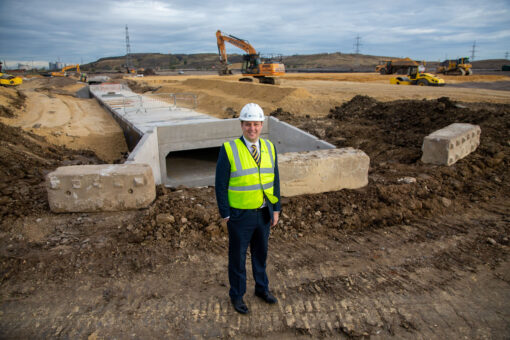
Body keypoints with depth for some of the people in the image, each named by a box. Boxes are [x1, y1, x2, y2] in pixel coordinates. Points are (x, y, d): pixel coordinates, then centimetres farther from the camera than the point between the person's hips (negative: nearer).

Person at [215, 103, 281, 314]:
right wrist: (225, 215, -12)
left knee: (260, 252, 21)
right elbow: (221, 184, -13)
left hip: (263, 213, 4)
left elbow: (274, 180, 4)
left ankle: (262, 288, 43)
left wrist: (276, 209, 2)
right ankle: (237, 294, 34)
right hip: (240, 215, -4)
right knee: (238, 256, 12)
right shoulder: (229, 150, -16)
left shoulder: (269, 148, -2)